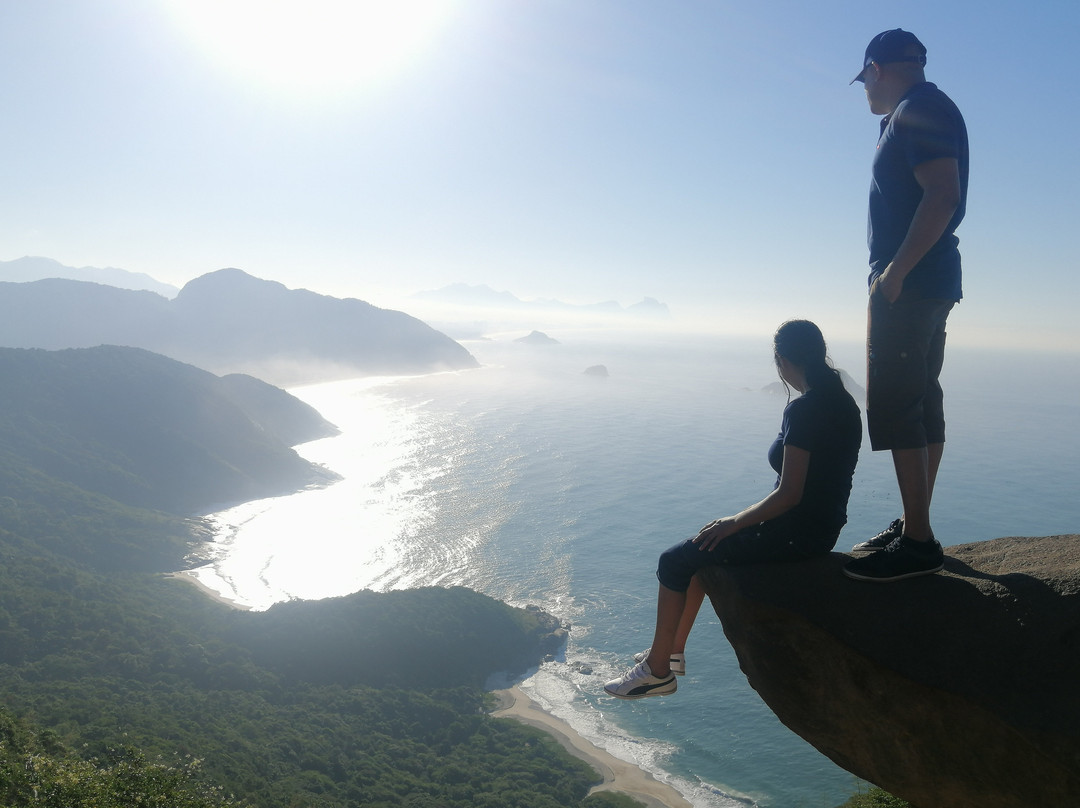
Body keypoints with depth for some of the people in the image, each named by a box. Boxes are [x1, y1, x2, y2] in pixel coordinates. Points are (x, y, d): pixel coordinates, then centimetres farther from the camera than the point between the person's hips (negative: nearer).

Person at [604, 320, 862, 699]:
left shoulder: (803, 409, -22)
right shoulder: (841, 400, 7)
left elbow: (788, 495, -25)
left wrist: (733, 523, -12)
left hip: (796, 533, -10)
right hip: (822, 525, 10)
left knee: (675, 562, -1)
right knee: (702, 549, 22)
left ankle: (657, 670, 10)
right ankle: (673, 650, 29)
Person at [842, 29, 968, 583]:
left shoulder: (919, 110, -9)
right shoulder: (923, 113, 23)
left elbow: (943, 194, -22)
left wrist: (895, 270, -24)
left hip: (909, 282, -11)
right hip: (927, 284, 11)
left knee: (896, 409, -13)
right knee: (922, 407, 10)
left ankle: (917, 543, -11)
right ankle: (914, 528, 17)